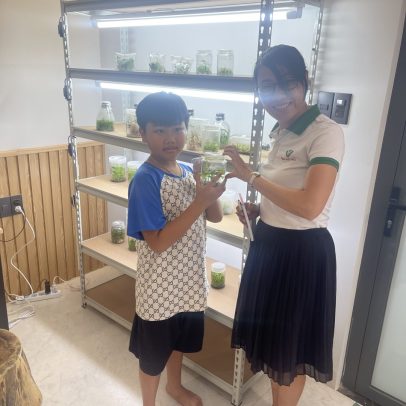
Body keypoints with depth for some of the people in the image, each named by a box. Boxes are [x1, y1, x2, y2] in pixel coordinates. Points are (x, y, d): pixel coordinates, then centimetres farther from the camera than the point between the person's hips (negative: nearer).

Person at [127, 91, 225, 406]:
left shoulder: (189, 171, -1)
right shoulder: (145, 180, -22)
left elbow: (216, 217, 4)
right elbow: (157, 242, -27)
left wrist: (211, 192, -17)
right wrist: (199, 202, -30)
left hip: (189, 276, 7)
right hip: (160, 284, -7)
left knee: (179, 340, 29)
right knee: (153, 353, 16)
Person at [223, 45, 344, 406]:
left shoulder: (326, 132, -19)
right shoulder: (281, 133, 7)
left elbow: (309, 206, -30)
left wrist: (251, 176, -21)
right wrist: (258, 210, -1)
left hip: (302, 252, -8)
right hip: (270, 245, 9)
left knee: (290, 347, 12)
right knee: (272, 339, 23)